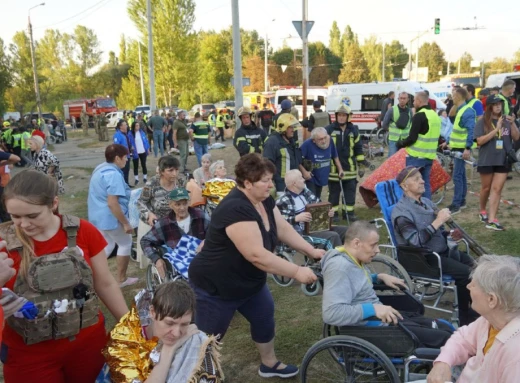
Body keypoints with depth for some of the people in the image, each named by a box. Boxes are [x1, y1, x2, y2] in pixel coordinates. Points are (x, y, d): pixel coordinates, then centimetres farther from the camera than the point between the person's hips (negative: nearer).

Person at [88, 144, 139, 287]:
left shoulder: (100, 168, 9)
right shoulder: (113, 174, -23)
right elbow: (112, 203, -28)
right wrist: (126, 223, -22)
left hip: (98, 215, 9)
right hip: (110, 217, -9)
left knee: (107, 246, 20)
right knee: (125, 243, 10)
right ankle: (122, 279, 22)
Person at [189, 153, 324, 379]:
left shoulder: (264, 200, -3)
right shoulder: (235, 209, -33)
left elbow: (283, 229, 5)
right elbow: (257, 255, -37)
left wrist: (312, 251, -1)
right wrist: (297, 272, -31)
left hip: (248, 282, 10)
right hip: (215, 287, -9)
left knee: (265, 317, 21)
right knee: (208, 339, 5)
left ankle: (269, 364, 43)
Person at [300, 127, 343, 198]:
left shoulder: (330, 141, -11)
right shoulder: (307, 144, -27)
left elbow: (335, 157, 5)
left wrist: (340, 169, 6)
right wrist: (304, 172, -22)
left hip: (322, 178, 5)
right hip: (310, 178, -5)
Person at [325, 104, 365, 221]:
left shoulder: (354, 130, 7)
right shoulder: (329, 129, -2)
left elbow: (358, 147, 12)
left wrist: (362, 162, 9)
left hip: (350, 167, 2)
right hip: (333, 167, -2)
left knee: (350, 190, 7)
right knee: (334, 191, 6)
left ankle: (349, 211, 19)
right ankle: (334, 211, 17)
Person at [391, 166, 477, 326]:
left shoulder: (427, 202, 11)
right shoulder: (401, 211, -17)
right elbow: (416, 242, -27)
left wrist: (450, 234, -1)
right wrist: (438, 221, -25)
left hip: (443, 250, 8)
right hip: (424, 258, -8)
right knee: (466, 273, -20)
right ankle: (466, 317, -1)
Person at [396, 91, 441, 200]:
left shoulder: (419, 115, -15)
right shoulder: (435, 115, 13)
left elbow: (412, 138, -19)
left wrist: (400, 143, -3)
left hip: (416, 156, -8)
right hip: (429, 156, 8)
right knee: (426, 184, 12)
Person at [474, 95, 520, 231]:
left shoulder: (506, 120, 2)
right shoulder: (483, 122, -5)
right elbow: (480, 141, -14)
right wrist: (496, 129, -21)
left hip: (503, 160, 2)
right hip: (487, 160, -2)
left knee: (497, 189, -2)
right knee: (486, 188, 13)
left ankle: (492, 220, -3)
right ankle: (482, 211, 36)